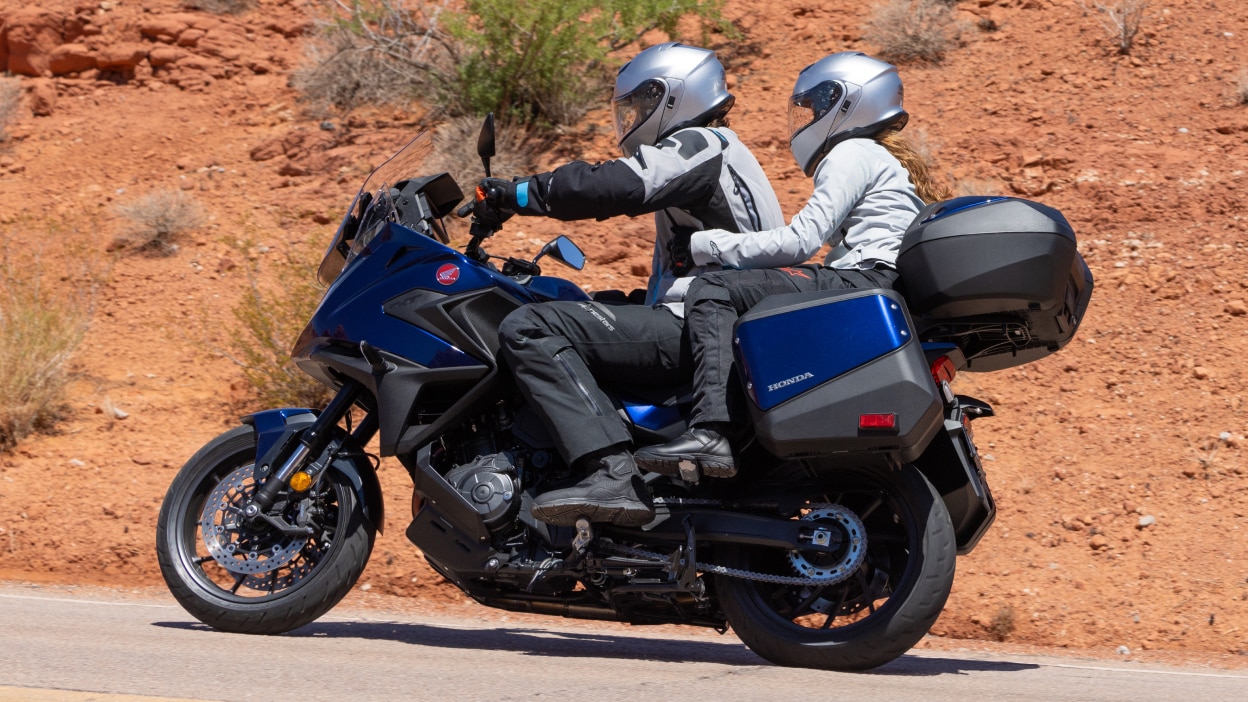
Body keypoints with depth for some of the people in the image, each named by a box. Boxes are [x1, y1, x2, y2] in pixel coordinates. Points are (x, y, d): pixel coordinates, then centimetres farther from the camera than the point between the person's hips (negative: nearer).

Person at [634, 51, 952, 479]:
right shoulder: (887, 161, 31)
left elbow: (800, 241, -11)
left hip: (869, 282, -11)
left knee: (713, 292, -15)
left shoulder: (853, 154, 0)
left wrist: (704, 246, -4)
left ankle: (710, 433, -34)